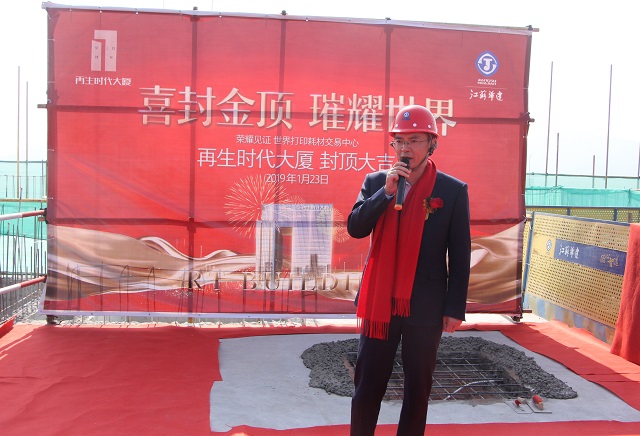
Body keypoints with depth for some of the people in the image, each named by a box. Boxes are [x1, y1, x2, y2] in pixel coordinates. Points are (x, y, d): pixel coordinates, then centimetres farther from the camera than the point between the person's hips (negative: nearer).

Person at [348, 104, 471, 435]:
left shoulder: (453, 190, -5)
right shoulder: (376, 182, 3)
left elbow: (460, 256, -3)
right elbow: (355, 228, -8)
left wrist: (455, 308, -4)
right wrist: (386, 191, -18)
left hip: (426, 306, -1)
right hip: (379, 300, 2)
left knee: (418, 387, 13)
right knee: (367, 384, 9)